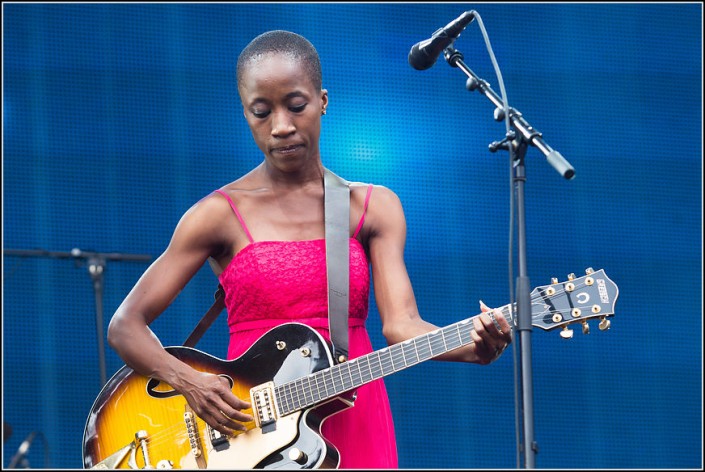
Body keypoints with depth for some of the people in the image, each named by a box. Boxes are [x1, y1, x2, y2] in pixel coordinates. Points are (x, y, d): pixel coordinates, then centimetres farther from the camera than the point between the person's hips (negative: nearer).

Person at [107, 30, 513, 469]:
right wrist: (187, 380, -17)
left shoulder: (373, 206, 7)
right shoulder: (221, 213, 1)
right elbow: (126, 326, 0)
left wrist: (473, 347, -24)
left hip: (353, 421, 2)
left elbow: (401, 324, -5)